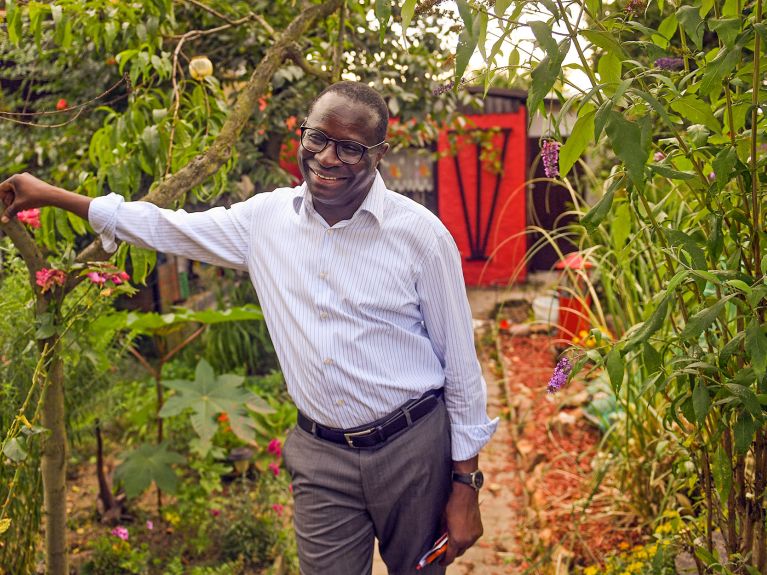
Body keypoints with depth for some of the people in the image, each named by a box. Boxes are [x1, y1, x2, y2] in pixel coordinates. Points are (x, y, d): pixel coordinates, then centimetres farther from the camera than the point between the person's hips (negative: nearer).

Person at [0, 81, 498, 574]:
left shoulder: (420, 234, -11)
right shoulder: (266, 217, 0)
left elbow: (461, 364, -7)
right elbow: (168, 229, 12)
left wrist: (466, 484, -5)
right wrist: (51, 195, 13)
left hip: (413, 446, -2)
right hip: (321, 455, 3)